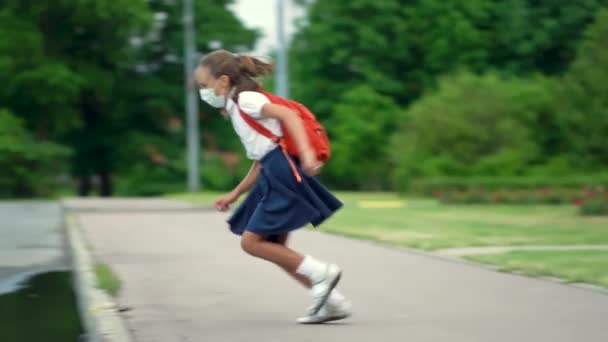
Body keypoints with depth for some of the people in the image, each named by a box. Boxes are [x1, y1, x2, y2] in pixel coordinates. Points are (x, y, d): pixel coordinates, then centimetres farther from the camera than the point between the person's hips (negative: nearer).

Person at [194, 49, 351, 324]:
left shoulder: (246, 99, -4)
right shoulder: (238, 112, 25)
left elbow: (288, 114, -20)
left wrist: (305, 151, -33)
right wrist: (234, 195, 26)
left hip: (284, 172, -10)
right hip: (274, 177, 10)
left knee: (251, 242, -9)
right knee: (273, 247, 7)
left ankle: (320, 273, -6)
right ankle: (333, 302, 7)